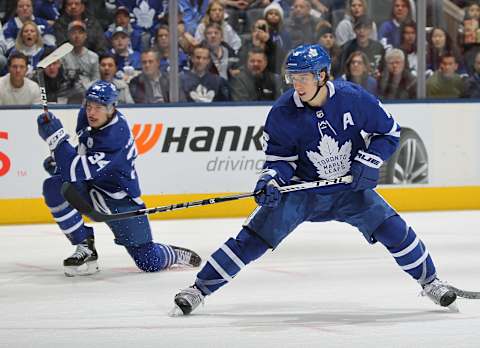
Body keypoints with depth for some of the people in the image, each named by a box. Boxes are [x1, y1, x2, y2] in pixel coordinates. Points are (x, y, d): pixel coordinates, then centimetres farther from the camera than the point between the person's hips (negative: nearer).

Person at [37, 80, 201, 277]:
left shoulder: (114, 138, -31)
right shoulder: (86, 117, -7)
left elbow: (78, 172, -39)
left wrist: (56, 137, -42)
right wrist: (60, 160, 8)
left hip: (121, 202, -6)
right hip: (90, 190, 6)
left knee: (150, 262, -7)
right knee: (53, 187, -25)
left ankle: (175, 255, 32)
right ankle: (86, 248, -10)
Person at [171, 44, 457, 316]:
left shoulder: (353, 98, -18)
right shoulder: (282, 113, -17)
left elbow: (389, 132, -4)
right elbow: (280, 158, -6)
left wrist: (370, 162, -17)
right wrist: (271, 180, -26)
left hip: (351, 187, 1)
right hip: (303, 189, -1)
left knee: (393, 229, -9)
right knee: (255, 236, -13)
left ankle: (429, 280, 17)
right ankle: (200, 288, -7)